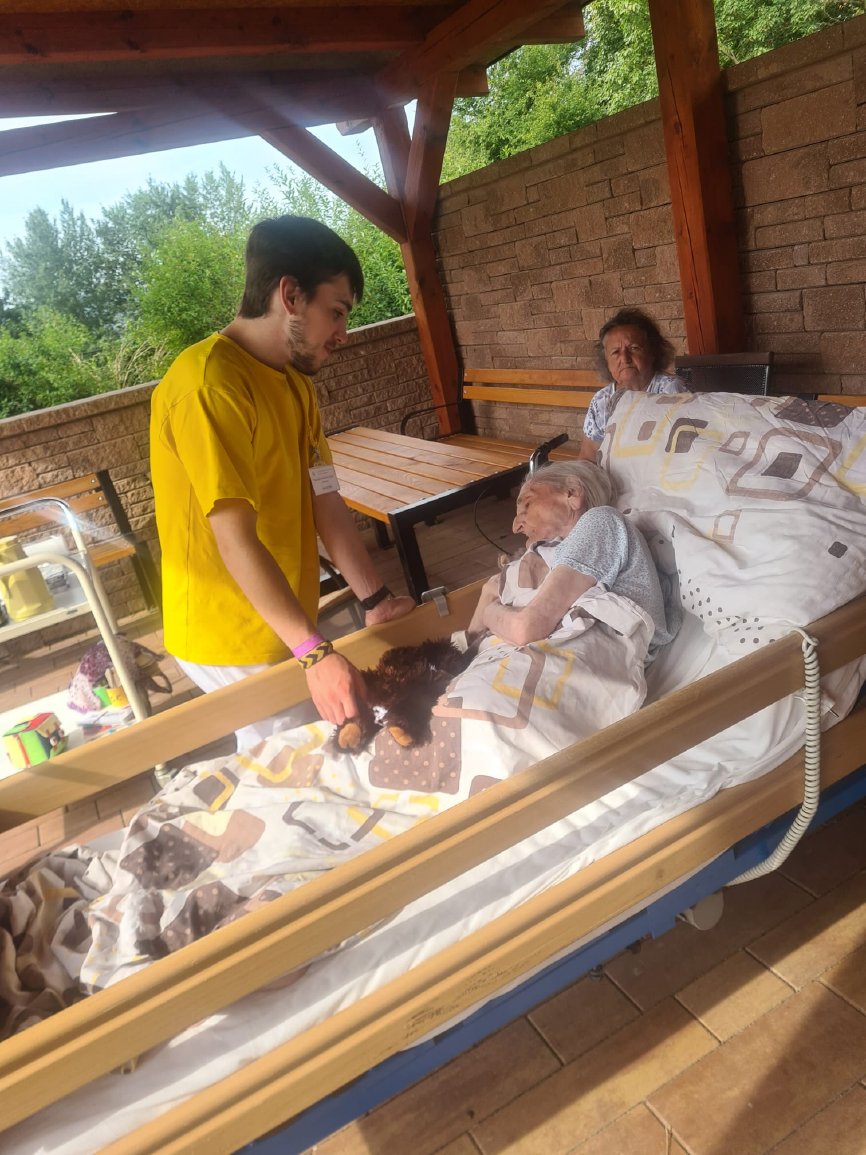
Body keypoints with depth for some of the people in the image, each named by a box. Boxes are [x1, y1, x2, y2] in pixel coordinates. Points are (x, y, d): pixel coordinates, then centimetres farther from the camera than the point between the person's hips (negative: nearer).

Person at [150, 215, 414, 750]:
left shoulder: (296, 381, 5)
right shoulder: (209, 383, -23)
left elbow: (325, 503, 3)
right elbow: (236, 542, -27)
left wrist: (377, 600, 0)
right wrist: (316, 654, -30)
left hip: (286, 625, 8)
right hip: (235, 636, -8)